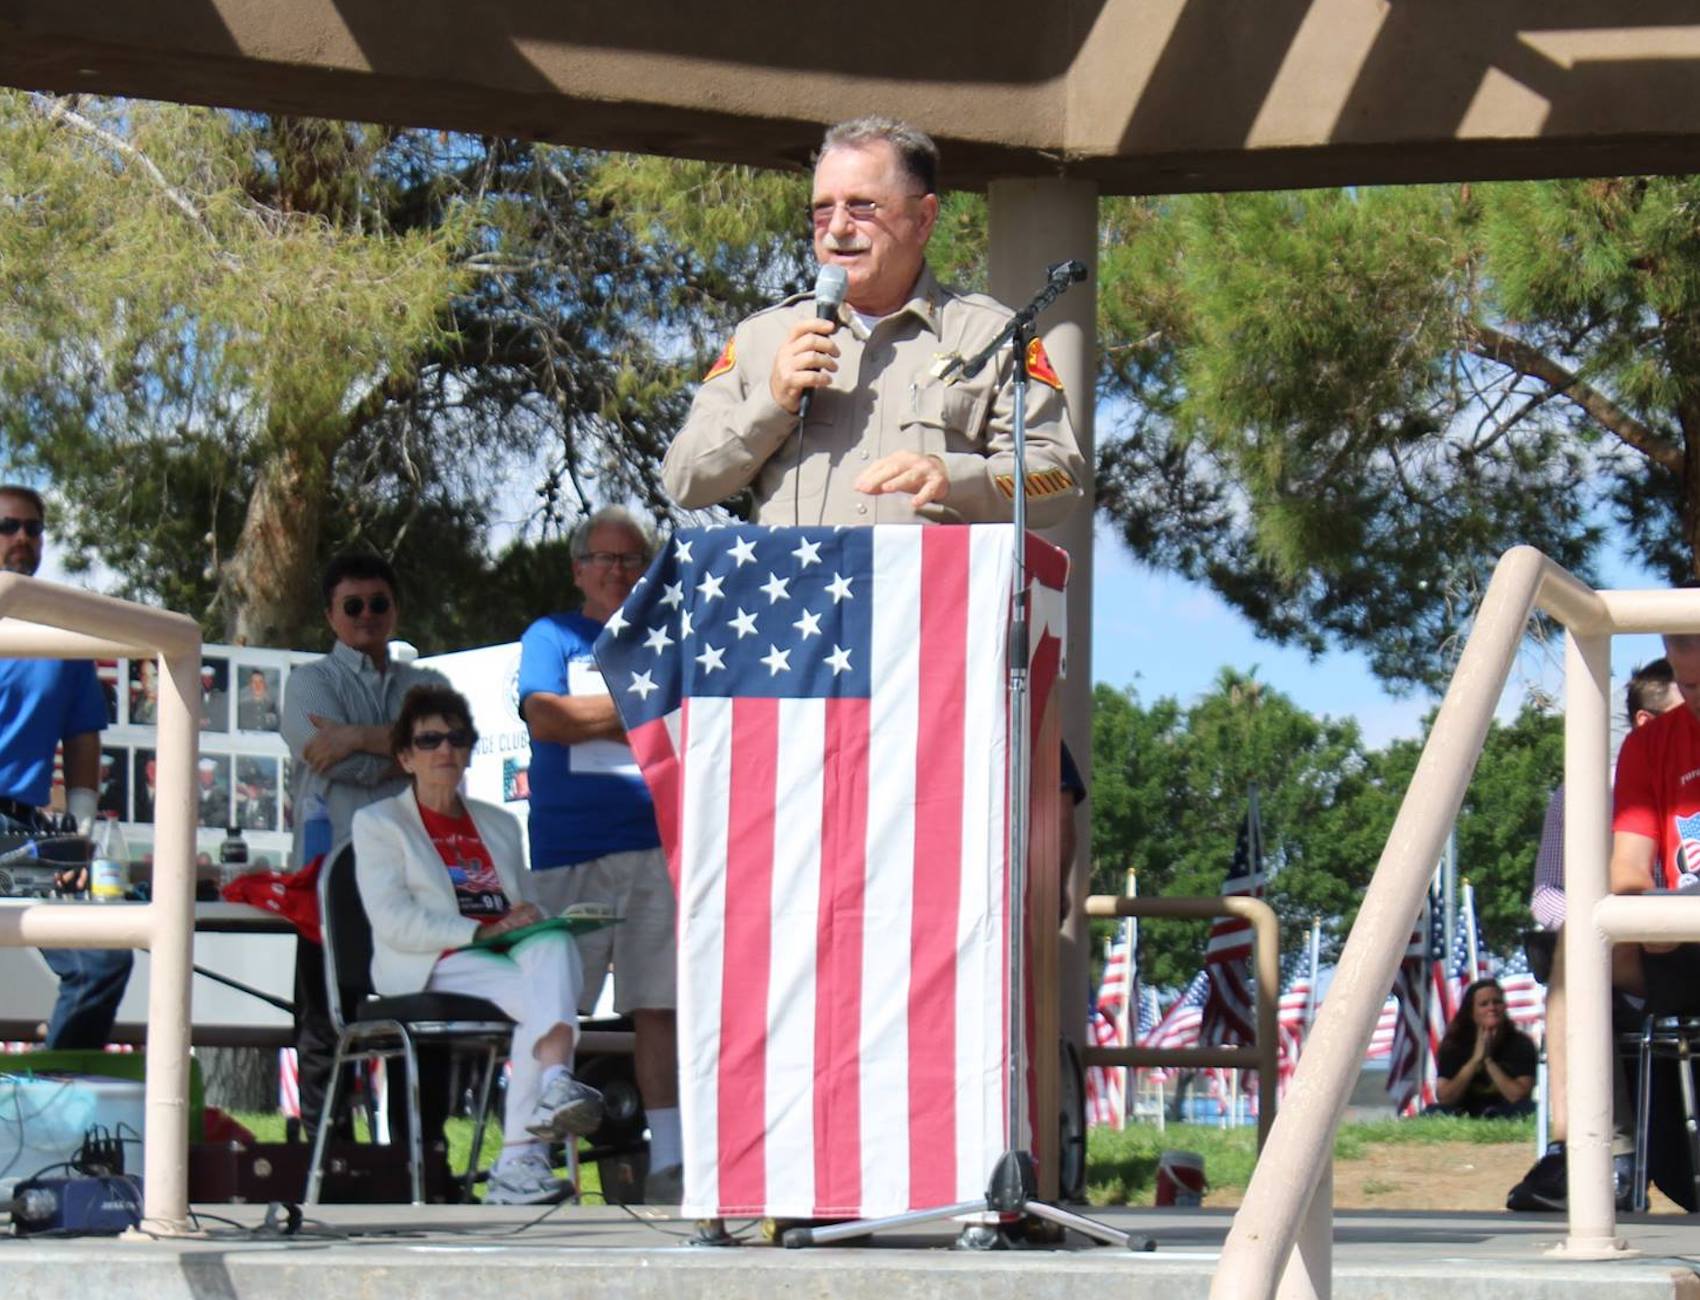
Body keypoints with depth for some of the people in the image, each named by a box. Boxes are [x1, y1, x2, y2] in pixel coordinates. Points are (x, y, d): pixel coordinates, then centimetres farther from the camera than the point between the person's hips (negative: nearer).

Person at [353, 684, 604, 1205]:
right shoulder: (378, 823, 12)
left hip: (507, 956, 4)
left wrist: (529, 920, -3)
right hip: (431, 969, -4)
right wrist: (481, 931, -14)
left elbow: (529, 909, 24)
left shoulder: (500, 825, 28)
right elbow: (393, 922, -4)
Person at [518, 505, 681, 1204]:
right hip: (567, 851, -1)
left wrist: (596, 720, -2)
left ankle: (669, 1162, -4)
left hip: (656, 846, 2)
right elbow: (545, 716, -4)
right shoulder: (550, 636, 14)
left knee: (658, 1008, -3)